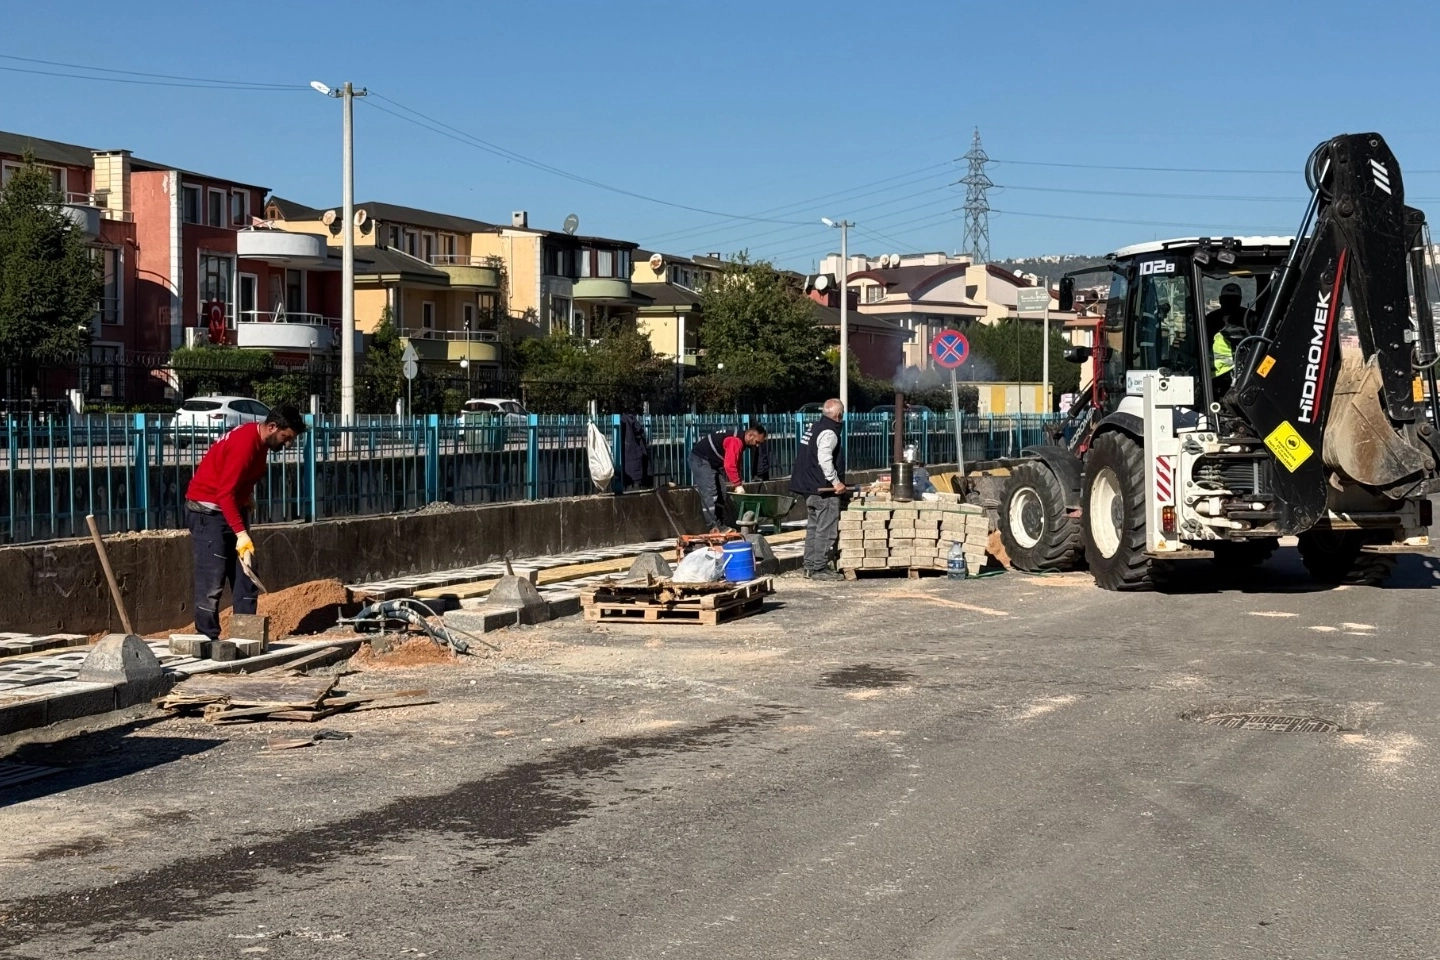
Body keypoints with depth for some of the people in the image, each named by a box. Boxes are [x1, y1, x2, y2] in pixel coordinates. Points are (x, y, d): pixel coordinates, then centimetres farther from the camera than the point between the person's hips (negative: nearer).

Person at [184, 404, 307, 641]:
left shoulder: (259, 440, 3)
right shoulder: (244, 444, -25)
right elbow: (225, 493, -28)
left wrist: (247, 496, 2)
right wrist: (241, 533, -31)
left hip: (234, 507, 10)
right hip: (209, 510, -10)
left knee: (246, 576, 6)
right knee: (212, 581, -11)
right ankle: (207, 640, -7)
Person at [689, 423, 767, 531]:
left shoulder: (740, 440, 7)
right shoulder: (736, 441, -25)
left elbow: (735, 464, 14)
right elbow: (729, 465, -31)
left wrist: (737, 484, 6)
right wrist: (738, 485, -26)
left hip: (714, 462, 11)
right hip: (700, 459, -11)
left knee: (721, 494, 7)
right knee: (709, 494, -16)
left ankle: (720, 525, 8)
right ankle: (713, 527, -19)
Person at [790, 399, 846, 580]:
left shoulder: (814, 428, 16)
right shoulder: (829, 432, -15)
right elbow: (824, 460, -26)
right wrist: (836, 482, -20)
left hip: (809, 488, 10)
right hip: (824, 490, -10)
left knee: (813, 527, 14)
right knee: (826, 530, -7)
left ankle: (810, 566, 18)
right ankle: (820, 568, -7)